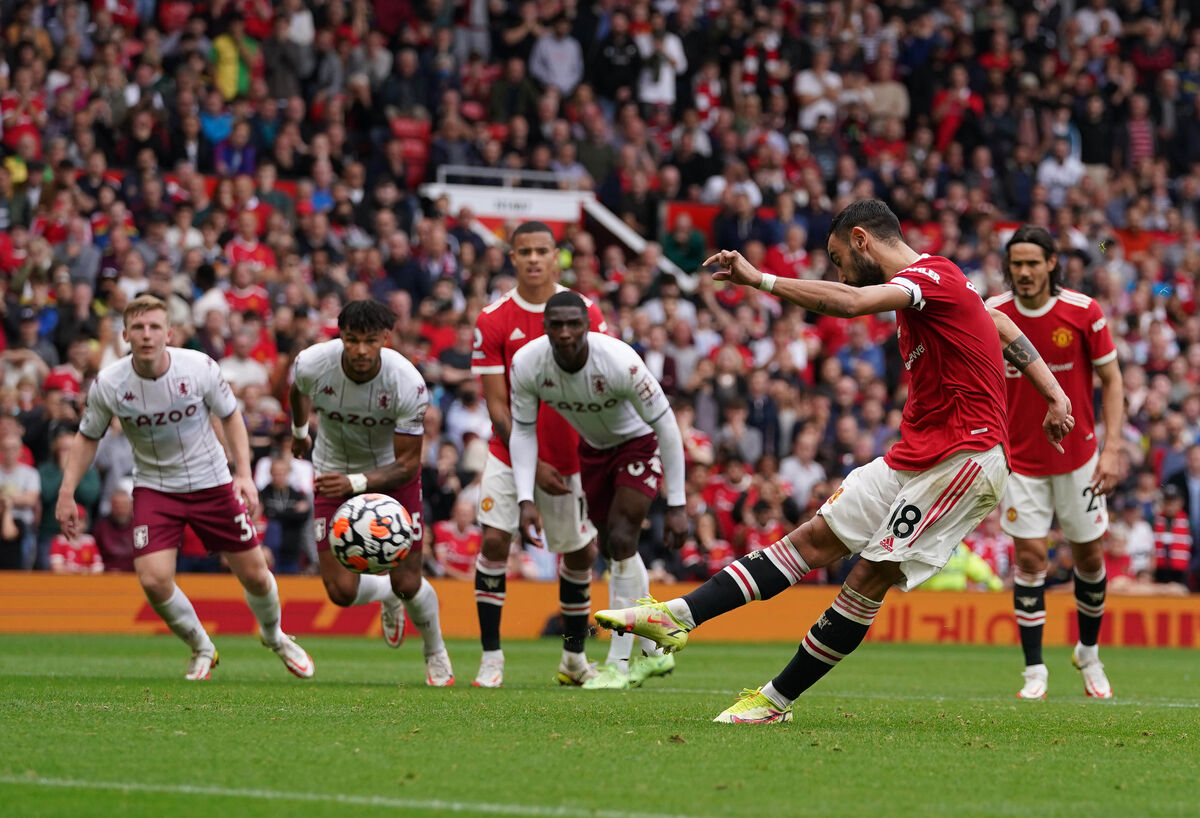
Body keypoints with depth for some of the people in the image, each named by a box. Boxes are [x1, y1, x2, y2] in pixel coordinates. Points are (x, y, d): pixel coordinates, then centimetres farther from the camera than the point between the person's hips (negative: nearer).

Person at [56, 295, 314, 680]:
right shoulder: (108, 384, -15)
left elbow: (230, 416, 0)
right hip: (154, 487, 0)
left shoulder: (200, 367, -17)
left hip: (212, 483, 0)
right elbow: (87, 437, 1)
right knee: (154, 580, -18)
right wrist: (66, 493, -7)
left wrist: (244, 474, -10)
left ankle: (274, 637, 39)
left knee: (254, 575, 5)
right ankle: (202, 649, 11)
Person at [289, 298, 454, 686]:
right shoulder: (312, 364, -25)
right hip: (334, 471, 2)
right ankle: (387, 595, 31)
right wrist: (299, 431, 24)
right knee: (341, 591, -7)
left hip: (391, 471, -2)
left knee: (408, 583, -6)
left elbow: (407, 464, -25)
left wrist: (355, 483, -42)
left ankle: (437, 657, 26)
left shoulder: (408, 384, -31)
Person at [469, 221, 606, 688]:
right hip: (511, 451, -1)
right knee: (494, 540, -15)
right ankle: (491, 657, -8)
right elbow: (497, 405, -7)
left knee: (580, 554, 8)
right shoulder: (493, 320, -8)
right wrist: (532, 464, -13)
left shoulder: (586, 313, -5)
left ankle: (575, 657, 26)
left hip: (569, 455, 2)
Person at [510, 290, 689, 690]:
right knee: (612, 548, 11)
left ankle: (619, 661, -12)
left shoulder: (620, 363, -37)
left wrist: (676, 506, -25)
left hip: (639, 442, -5)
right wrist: (525, 500, -22)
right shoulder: (527, 364, -25)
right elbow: (523, 432, -11)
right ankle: (655, 651, 28)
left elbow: (665, 426, -27)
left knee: (621, 540, -19)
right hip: (593, 447, 5)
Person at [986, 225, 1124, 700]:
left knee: (1090, 555, 8)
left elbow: (1111, 380, -3)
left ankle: (1089, 652, 30)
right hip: (1020, 459, 0)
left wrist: (1112, 448, -12)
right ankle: (1034, 670, 1)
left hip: (1078, 455, 0)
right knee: (1029, 558, -6)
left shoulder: (1083, 313, -11)